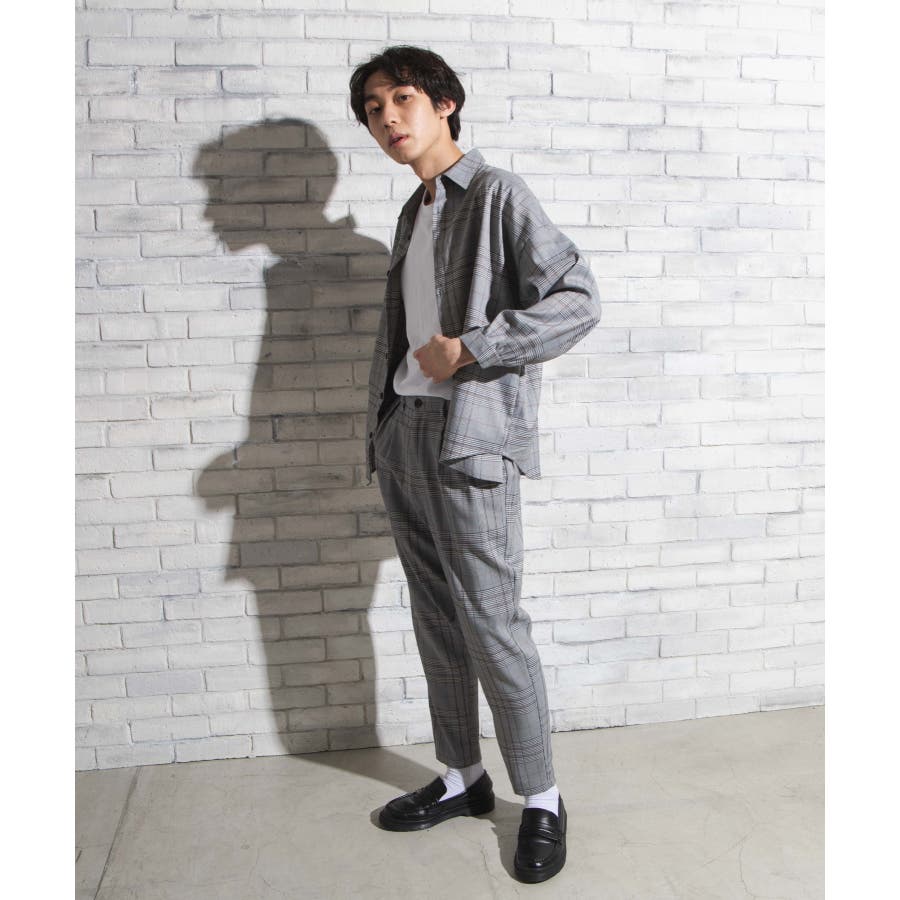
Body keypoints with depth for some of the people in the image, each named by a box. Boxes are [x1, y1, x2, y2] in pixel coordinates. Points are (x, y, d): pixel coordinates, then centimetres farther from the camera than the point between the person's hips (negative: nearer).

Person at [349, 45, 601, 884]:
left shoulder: (497, 195, -4)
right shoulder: (413, 214, 19)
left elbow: (577, 299, -13)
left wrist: (468, 349, -17)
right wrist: (380, 428, 15)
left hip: (469, 438, -8)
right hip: (404, 431, 8)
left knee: (492, 625, -4)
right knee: (436, 621, 13)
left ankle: (541, 800, 14)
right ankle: (462, 777, 28)